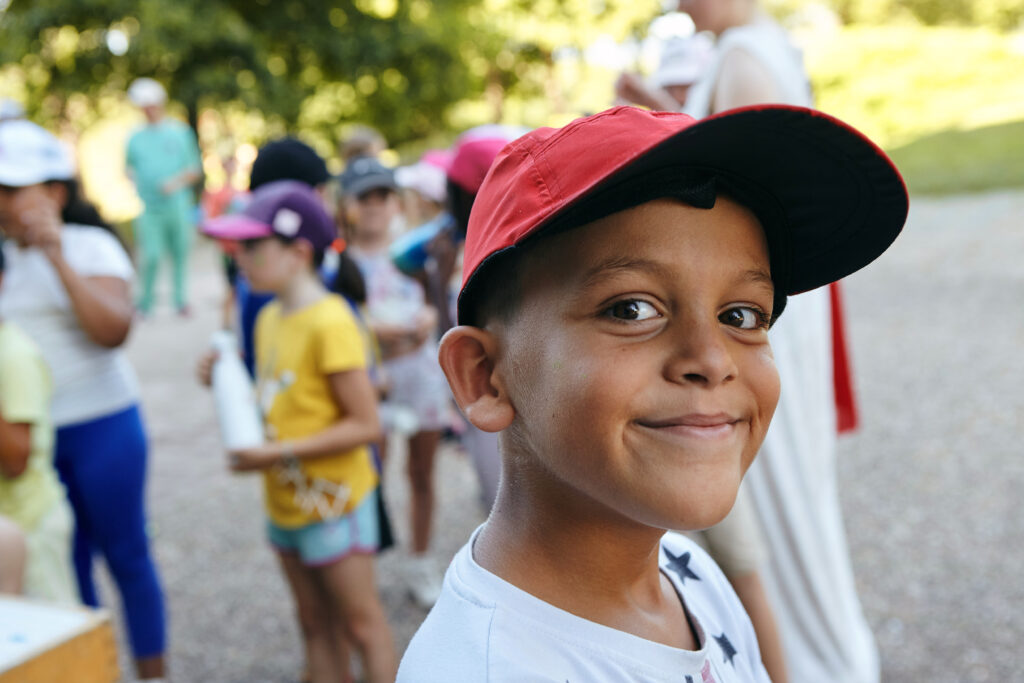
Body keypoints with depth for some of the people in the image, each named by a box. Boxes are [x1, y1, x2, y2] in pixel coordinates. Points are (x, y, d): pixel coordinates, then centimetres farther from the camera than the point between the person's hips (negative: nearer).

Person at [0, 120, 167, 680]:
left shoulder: (91, 246, -7)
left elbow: (113, 330, -20)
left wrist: (58, 259, -25)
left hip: (101, 427, -4)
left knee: (125, 556, 7)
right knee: (65, 565, 12)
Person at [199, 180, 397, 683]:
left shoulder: (330, 324, -21)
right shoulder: (269, 319, 6)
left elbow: (365, 425, -22)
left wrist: (281, 452, -24)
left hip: (334, 501, -8)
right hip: (286, 502, 8)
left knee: (362, 625, 6)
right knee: (315, 626, 18)